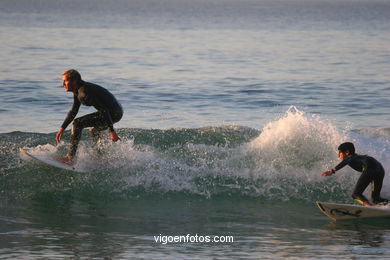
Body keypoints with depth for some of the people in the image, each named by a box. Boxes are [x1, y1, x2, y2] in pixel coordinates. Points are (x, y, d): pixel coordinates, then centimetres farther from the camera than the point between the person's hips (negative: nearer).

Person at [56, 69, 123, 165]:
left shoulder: (84, 92, -20)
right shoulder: (78, 91, 12)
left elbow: (104, 109, -23)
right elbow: (73, 111, 24)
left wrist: (111, 131, -25)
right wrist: (62, 128, 20)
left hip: (114, 113, -10)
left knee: (78, 123, -16)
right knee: (93, 131, 33)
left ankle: (70, 158, -21)